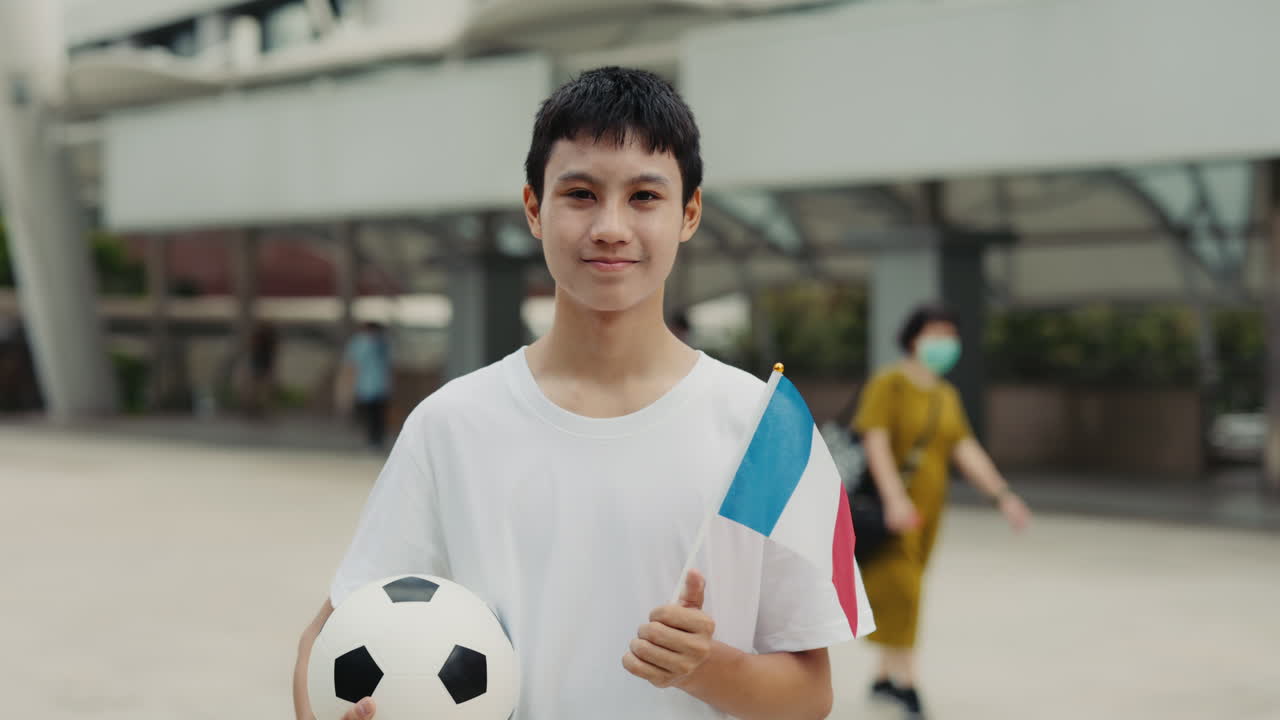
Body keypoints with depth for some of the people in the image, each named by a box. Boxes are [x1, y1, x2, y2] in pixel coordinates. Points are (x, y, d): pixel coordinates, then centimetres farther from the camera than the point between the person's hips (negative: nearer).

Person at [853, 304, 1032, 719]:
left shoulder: (947, 396, 11)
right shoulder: (888, 384, -11)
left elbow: (967, 451, 6)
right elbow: (876, 442, -21)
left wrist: (1002, 496, -5)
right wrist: (894, 499, -33)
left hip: (925, 507, 7)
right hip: (887, 506, -7)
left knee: (903, 592, 12)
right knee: (899, 590, -11)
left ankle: (885, 678, 23)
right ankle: (906, 682, -8)